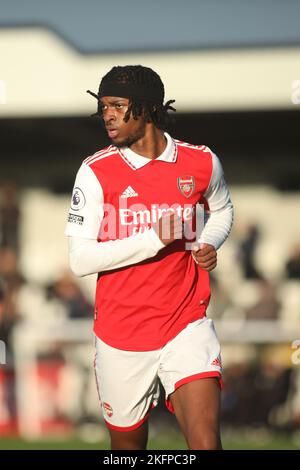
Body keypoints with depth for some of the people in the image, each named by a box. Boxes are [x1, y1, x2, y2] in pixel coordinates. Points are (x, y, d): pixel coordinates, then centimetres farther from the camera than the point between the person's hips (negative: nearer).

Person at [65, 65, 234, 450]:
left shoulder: (201, 163, -1)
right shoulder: (96, 171, -7)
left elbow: (221, 209, 23)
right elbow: (80, 259, -11)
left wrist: (207, 244, 1)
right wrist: (153, 239, -20)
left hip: (187, 327, 0)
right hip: (121, 335, 0)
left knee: (205, 441, -17)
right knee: (127, 443, 14)